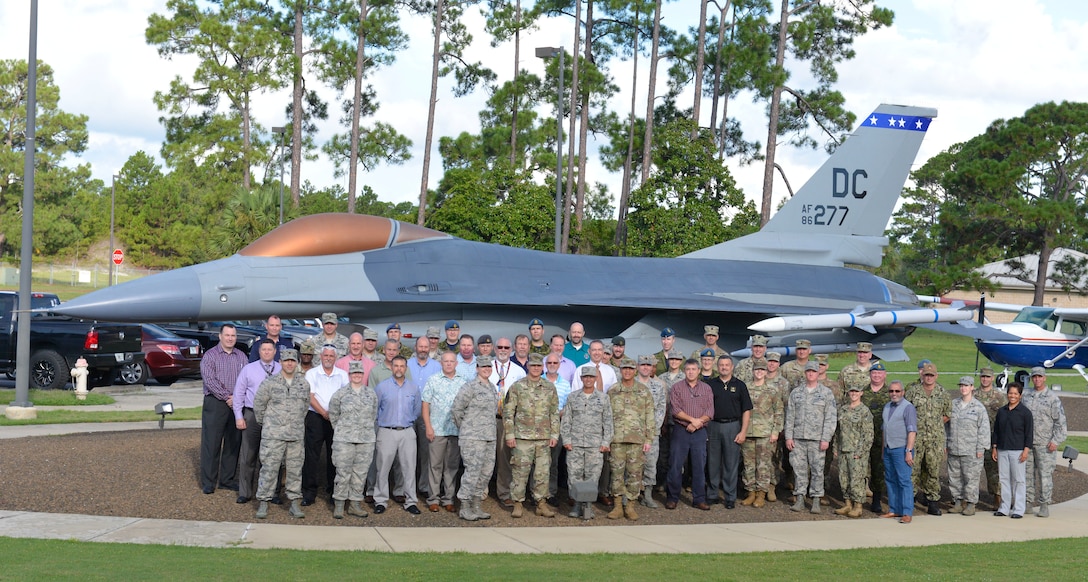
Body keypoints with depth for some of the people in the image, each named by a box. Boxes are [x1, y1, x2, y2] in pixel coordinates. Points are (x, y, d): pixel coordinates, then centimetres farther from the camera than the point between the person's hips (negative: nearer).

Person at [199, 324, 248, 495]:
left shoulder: (241, 356, 11)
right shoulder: (210, 355, -1)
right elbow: (209, 380, -11)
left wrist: (237, 398, -11)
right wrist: (227, 397, -15)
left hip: (237, 404, 4)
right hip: (215, 404, -4)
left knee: (233, 443, 8)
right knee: (211, 443, -2)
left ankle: (228, 479, 17)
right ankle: (208, 482, 4)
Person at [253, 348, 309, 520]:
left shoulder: (304, 384, 8)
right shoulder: (270, 382, -3)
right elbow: (258, 404, 4)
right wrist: (263, 423, 11)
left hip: (296, 435, 3)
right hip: (273, 435, -3)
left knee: (295, 469, 7)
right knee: (269, 468, -3)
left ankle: (294, 504, 14)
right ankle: (263, 504, 3)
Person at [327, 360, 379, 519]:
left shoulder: (371, 394, 9)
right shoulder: (340, 394, 0)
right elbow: (333, 415, 7)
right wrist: (340, 430, 10)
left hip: (366, 439, 3)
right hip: (344, 439, -3)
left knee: (361, 473, 6)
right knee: (343, 472, -2)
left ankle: (355, 504, 15)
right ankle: (338, 505, 6)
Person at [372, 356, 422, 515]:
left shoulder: (413, 388, 7)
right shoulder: (382, 386, 0)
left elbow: (417, 409, 18)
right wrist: (383, 420, 11)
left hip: (407, 432, 2)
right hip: (387, 432, -2)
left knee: (409, 468, 2)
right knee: (383, 468, -1)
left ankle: (410, 501, 9)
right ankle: (380, 501, 7)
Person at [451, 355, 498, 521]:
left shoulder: (493, 388, 14)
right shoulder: (470, 387, -10)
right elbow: (456, 409, -10)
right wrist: (464, 428, 0)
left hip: (490, 437, 8)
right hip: (473, 437, -8)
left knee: (486, 472, 9)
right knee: (473, 471, -8)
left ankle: (476, 506, 18)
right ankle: (465, 508, 0)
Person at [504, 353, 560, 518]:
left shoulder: (550, 387, 9)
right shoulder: (517, 387, 0)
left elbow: (555, 413, 11)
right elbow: (508, 412, -1)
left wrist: (554, 434, 5)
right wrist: (509, 434, -6)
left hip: (544, 438, 3)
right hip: (522, 437, -3)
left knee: (542, 472, 6)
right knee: (519, 471, 0)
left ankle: (541, 504, 15)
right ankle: (518, 504, 8)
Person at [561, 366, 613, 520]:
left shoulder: (603, 398, 8)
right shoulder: (572, 397, 9)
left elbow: (608, 422, 7)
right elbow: (566, 420, 9)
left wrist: (606, 442, 0)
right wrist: (566, 440, 0)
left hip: (595, 445, -1)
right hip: (575, 444, 1)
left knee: (592, 476, -3)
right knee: (574, 475, -1)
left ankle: (588, 504, 4)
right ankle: (578, 504, 9)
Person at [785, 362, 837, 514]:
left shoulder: (826, 393, 4)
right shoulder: (796, 392, 12)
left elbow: (831, 417, -1)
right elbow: (790, 416, 11)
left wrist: (826, 438, -8)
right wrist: (788, 436, 3)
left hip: (817, 438, -2)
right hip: (798, 438, 2)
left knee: (817, 469, -1)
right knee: (799, 468, 3)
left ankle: (816, 501, 5)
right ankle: (799, 499, 10)